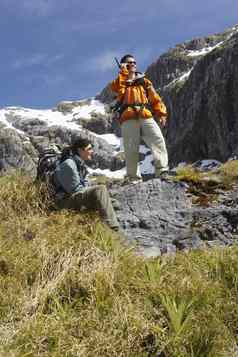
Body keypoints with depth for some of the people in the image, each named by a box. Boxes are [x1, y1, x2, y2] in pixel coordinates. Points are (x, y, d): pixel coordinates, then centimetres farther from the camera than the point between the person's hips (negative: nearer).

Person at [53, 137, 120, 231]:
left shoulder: (80, 163, 14)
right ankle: (112, 227, -28)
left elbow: (85, 183, 16)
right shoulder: (68, 164, -17)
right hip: (65, 199, -11)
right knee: (100, 189, -25)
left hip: (76, 197, 11)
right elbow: (75, 189, -19)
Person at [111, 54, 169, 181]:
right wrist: (124, 73, -7)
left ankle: (162, 171, -25)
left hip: (146, 116, 1)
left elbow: (155, 98, 16)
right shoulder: (120, 82, 21)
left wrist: (161, 113, 2)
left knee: (158, 140, -19)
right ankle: (132, 176, -2)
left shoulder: (144, 81, 26)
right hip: (129, 118, -1)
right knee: (131, 149, -7)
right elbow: (115, 88, -6)